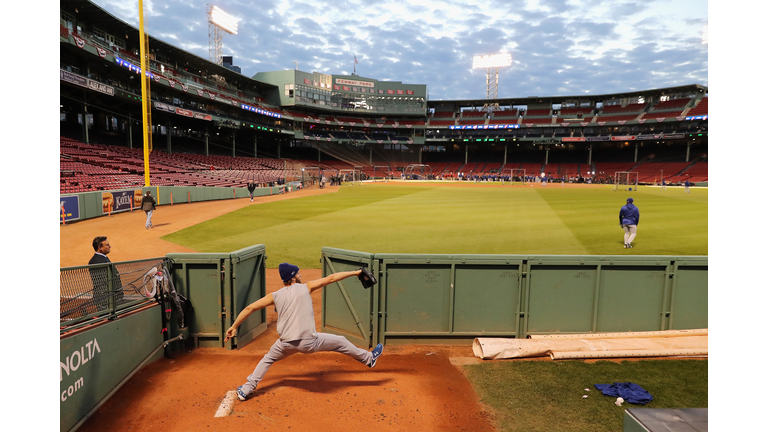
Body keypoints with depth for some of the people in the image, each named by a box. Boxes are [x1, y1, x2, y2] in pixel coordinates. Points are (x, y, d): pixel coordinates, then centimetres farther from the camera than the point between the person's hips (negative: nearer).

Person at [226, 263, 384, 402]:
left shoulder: (275, 296, 5)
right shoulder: (305, 287, 0)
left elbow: (250, 308, 5)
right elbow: (331, 278, 4)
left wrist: (234, 326, 15)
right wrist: (355, 273, 12)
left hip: (286, 344, 3)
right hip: (309, 343, -2)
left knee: (268, 359, 31)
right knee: (340, 342, 16)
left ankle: (247, 389, 30)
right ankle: (368, 358, 31)